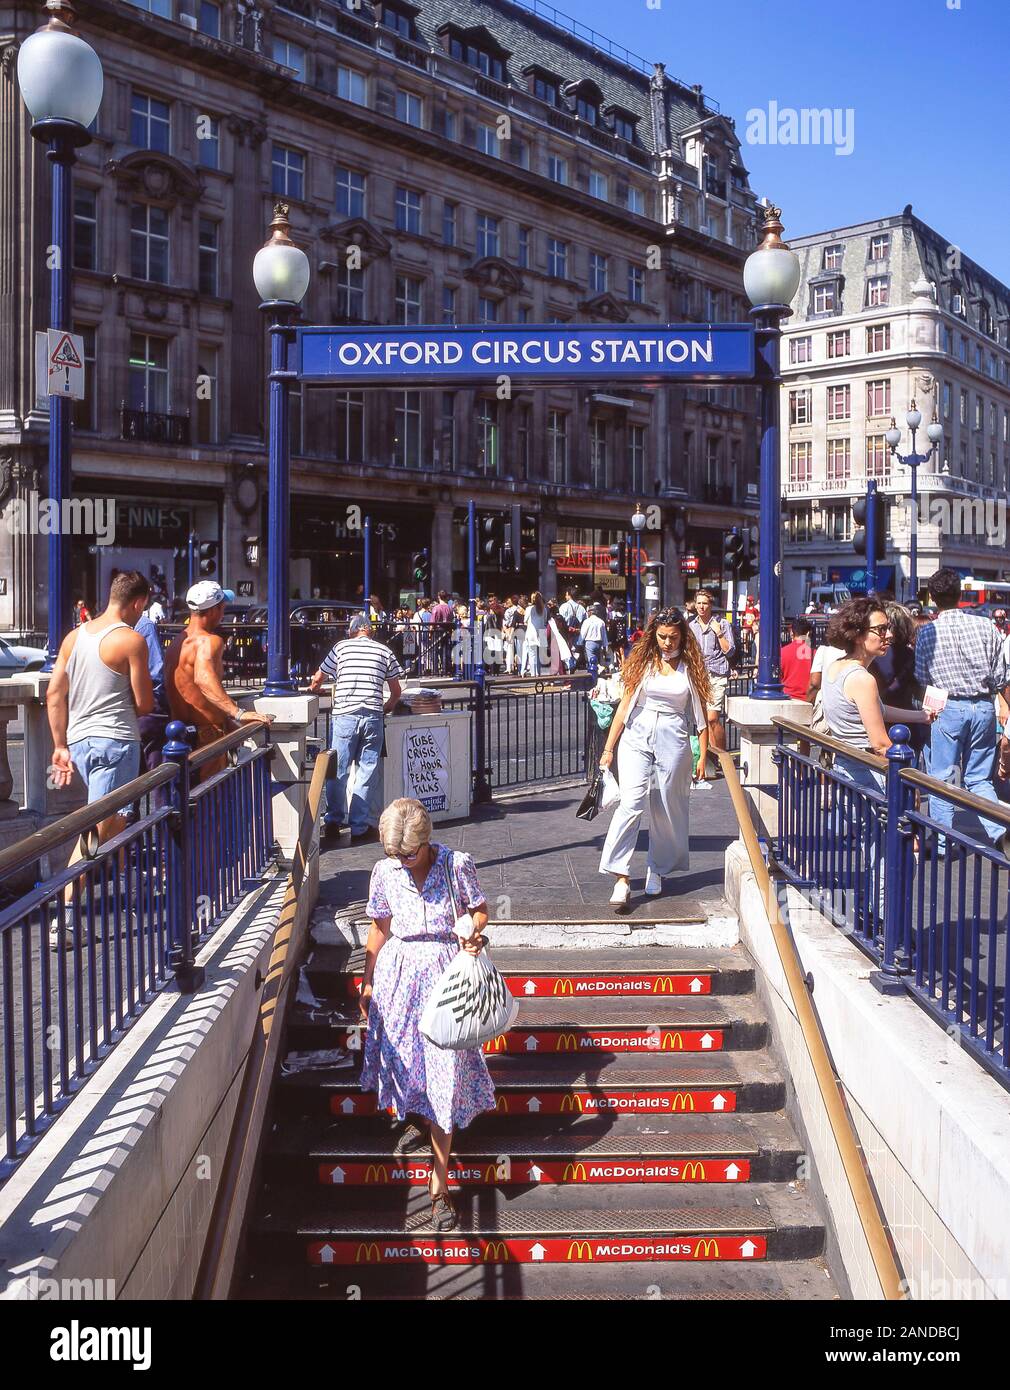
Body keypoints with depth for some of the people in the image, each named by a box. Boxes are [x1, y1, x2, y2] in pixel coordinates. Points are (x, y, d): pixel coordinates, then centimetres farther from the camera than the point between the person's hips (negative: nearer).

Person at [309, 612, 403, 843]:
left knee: (338, 771, 11)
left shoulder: (341, 647, 8)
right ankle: (359, 828, 6)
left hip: (344, 714, 0)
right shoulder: (385, 651, 11)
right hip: (373, 716, 1)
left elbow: (317, 680, 14)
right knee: (367, 772, 5)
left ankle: (333, 821, 20)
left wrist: (313, 689, 37)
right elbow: (396, 692, 14)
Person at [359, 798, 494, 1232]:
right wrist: (368, 982, 12)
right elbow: (379, 928, 10)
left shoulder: (457, 866, -9)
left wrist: (475, 931, -19)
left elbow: (479, 909, 4)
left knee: (445, 1070, -6)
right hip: (398, 972, 3)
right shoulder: (385, 872, 0)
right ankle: (418, 1120, 48)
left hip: (444, 972, -3)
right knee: (402, 1054, 13)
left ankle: (439, 1184, -1)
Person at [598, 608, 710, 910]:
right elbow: (625, 706, 5)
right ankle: (621, 879, -17)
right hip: (637, 738, -1)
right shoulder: (641, 661, 4)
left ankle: (657, 869, 27)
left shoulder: (690, 667, 4)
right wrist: (609, 749, 4)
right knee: (631, 802, -14)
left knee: (667, 808, 7)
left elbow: (700, 714, 6)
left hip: (673, 740, 1)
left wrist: (703, 755, 3)